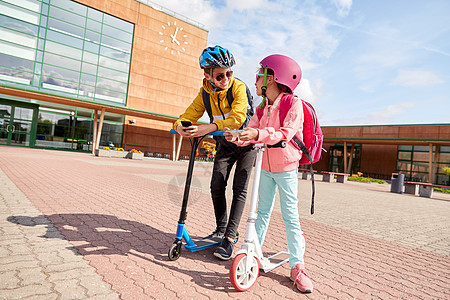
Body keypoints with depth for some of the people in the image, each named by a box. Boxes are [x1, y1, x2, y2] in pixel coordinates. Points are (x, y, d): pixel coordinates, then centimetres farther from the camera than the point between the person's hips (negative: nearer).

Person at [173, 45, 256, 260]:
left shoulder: (239, 87, -22)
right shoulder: (205, 94, -6)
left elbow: (237, 118, -36)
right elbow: (189, 115, -10)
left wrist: (208, 128, -49)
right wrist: (181, 126, -35)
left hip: (245, 142, -4)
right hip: (224, 144, 4)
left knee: (239, 188, -11)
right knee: (217, 186, -3)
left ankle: (230, 237, -5)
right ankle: (221, 229, 15)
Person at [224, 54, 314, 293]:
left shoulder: (293, 104, -13)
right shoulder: (262, 107, 7)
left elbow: (285, 133, -26)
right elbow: (251, 131, -3)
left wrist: (258, 134, -39)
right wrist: (238, 138, -23)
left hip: (286, 168, -5)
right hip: (264, 167, 6)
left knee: (291, 216, -1)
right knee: (263, 210, 14)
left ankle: (297, 266, 9)